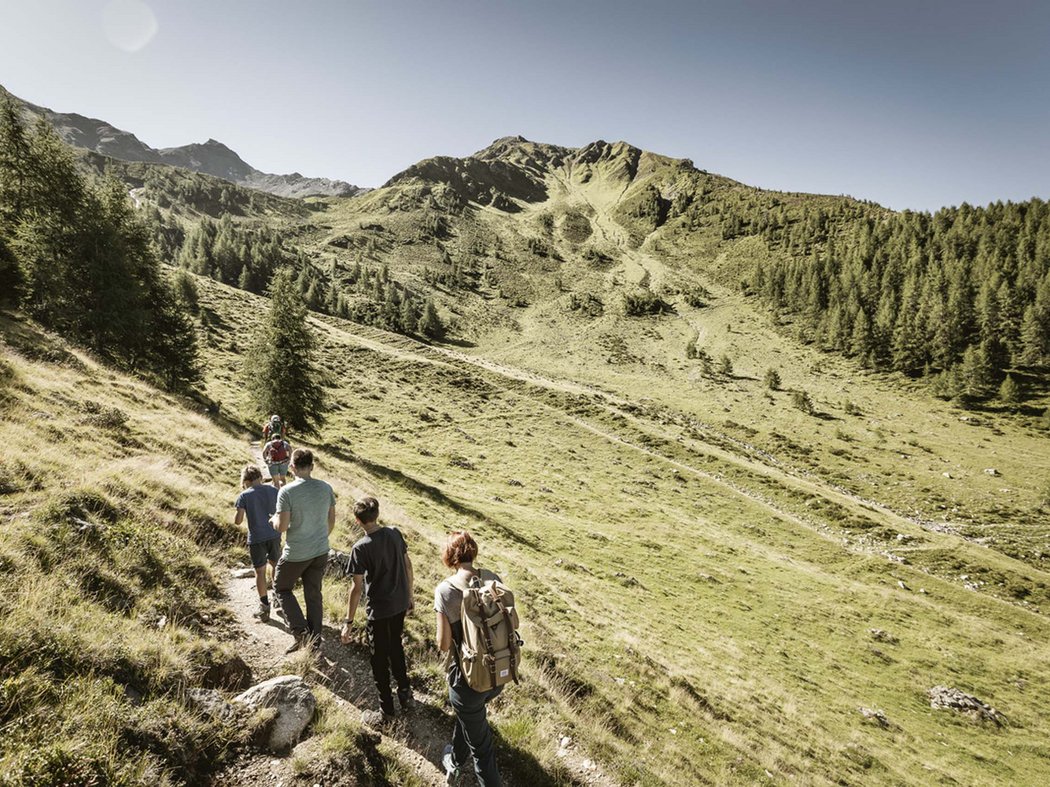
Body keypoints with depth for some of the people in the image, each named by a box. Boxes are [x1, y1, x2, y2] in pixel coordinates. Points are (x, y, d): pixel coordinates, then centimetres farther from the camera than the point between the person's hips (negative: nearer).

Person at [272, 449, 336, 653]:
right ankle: (314, 639, 25)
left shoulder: (286, 491, -19)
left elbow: (282, 527, -19)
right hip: (321, 552, 4)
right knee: (314, 593, 17)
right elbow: (331, 520, 7)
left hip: (296, 554, -4)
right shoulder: (326, 488, -4)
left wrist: (275, 519, 4)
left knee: (282, 588, 19)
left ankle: (301, 633, 9)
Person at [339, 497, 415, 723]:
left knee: (380, 658, 14)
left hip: (378, 610, -5)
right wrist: (409, 595, 17)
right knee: (396, 647, 26)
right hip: (400, 604, 5)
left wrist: (348, 622, -11)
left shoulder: (361, 548, -20)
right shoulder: (395, 533, -5)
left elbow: (356, 588, -18)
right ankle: (405, 694, 37)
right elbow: (407, 565, 4)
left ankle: (386, 708, 26)